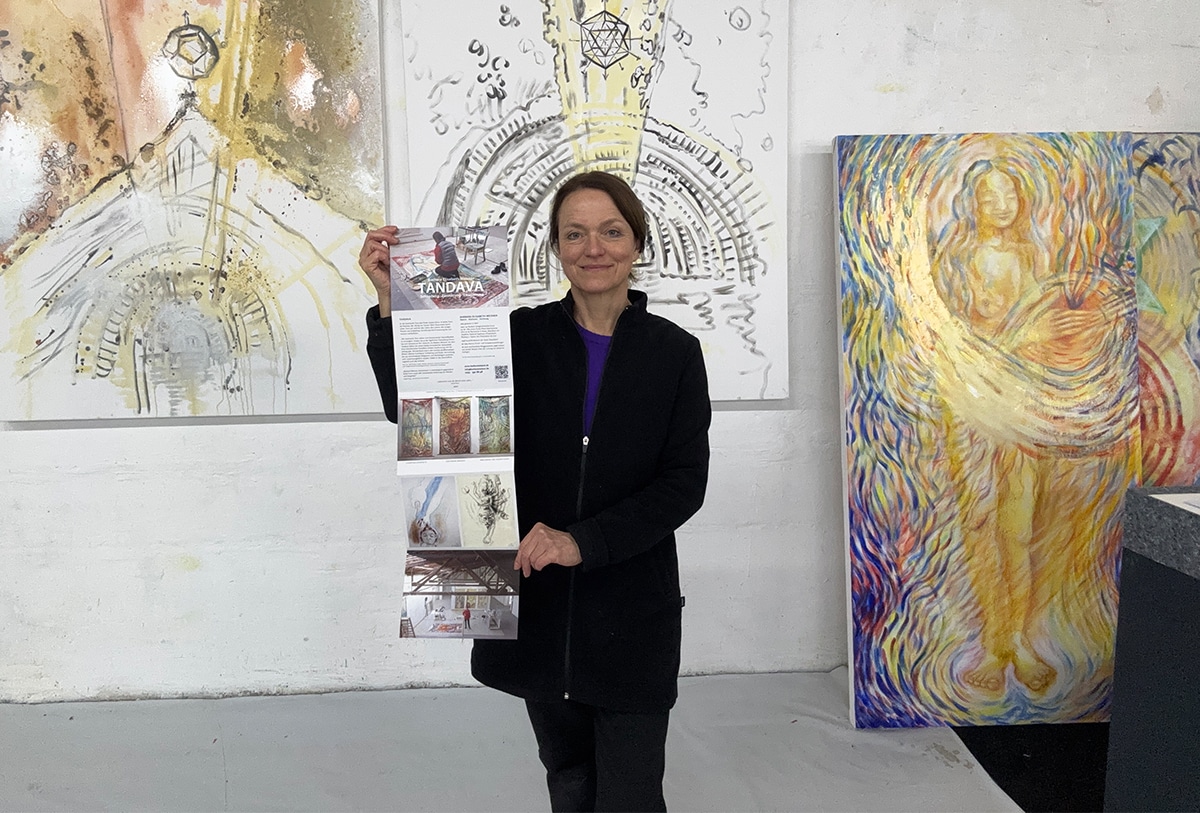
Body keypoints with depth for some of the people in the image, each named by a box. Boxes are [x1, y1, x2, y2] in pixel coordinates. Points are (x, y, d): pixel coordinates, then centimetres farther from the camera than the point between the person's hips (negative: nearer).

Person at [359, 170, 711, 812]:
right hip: (538, 603, 2)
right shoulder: (523, 336, -1)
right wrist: (391, 301, -14)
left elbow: (685, 481, -8)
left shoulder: (675, 352, -1)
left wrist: (584, 540, -20)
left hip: (633, 612, -1)